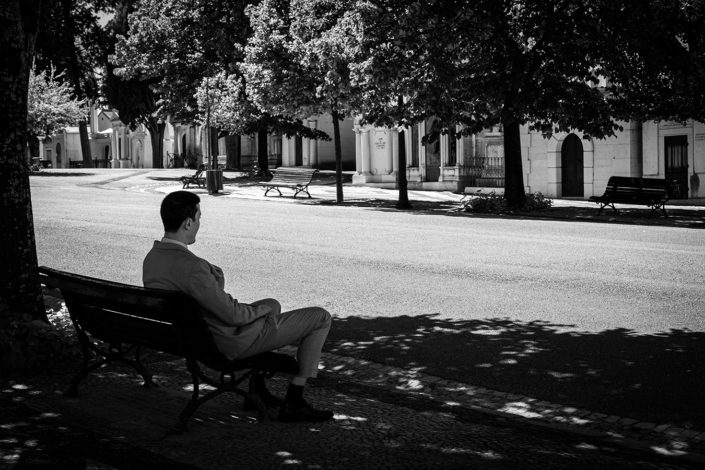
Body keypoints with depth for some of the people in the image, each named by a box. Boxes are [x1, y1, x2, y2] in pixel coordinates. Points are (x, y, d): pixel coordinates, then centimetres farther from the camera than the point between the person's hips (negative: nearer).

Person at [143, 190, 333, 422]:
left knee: (272, 306, 36)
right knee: (320, 318, 2)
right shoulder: (192, 267, -33)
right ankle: (293, 402, 9)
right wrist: (263, 308, -6)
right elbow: (232, 314, -26)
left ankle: (257, 391, 36)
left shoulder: (151, 259, -4)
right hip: (234, 342, -9)